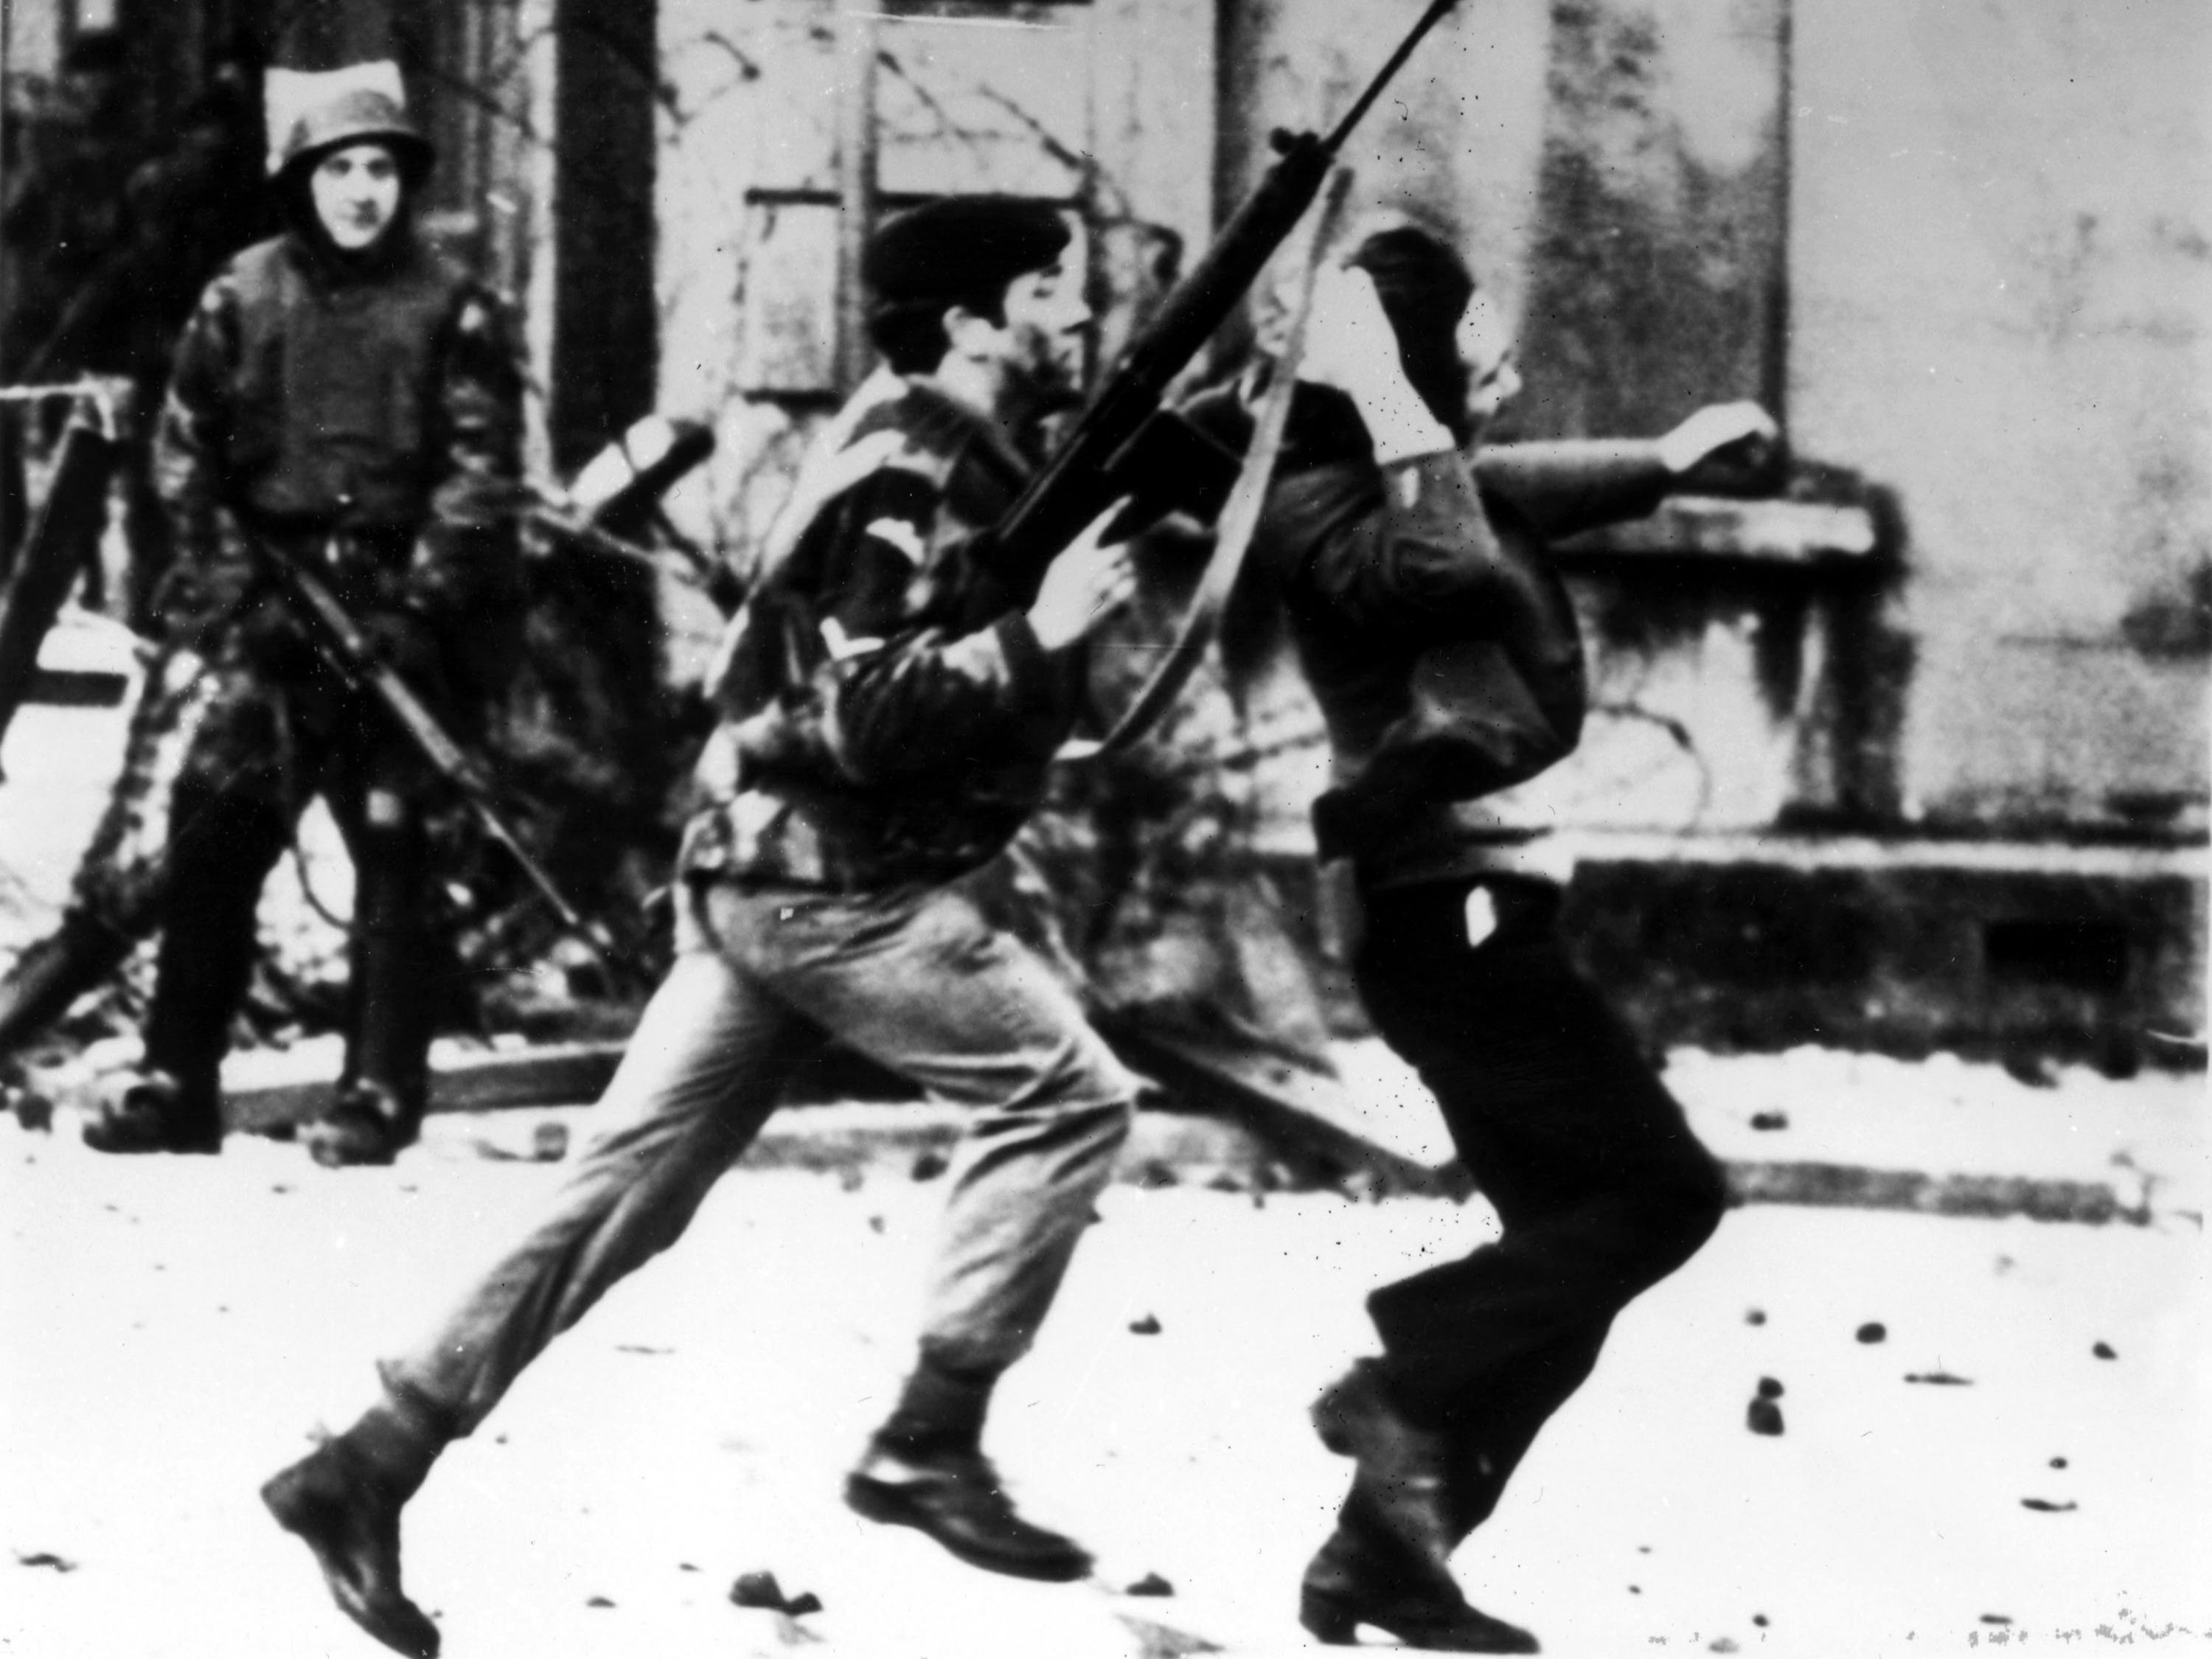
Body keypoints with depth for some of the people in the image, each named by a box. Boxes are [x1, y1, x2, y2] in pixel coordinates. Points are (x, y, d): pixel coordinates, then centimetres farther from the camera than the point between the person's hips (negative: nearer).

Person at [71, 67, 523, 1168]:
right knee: (207, 839, -2)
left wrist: (424, 585, -13)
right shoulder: (242, 299, 7)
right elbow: (187, 446, 9)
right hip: (257, 596, 2)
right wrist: (221, 557, -3)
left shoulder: (450, 312, 1)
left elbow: (481, 467, -3)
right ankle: (178, 1082, 4)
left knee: (395, 852, -1)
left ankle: (381, 1096, 4)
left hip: (398, 610, -2)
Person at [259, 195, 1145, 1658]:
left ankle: (369, 1469, 7)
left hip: (772, 877, 10)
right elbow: (860, 718, -24)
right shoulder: (907, 477, -17)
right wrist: (1038, 634, -25)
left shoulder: (968, 456, 13)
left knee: (630, 1194, 8)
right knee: (1066, 1093, -7)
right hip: (830, 882, -10)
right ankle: (929, 1447, -5)